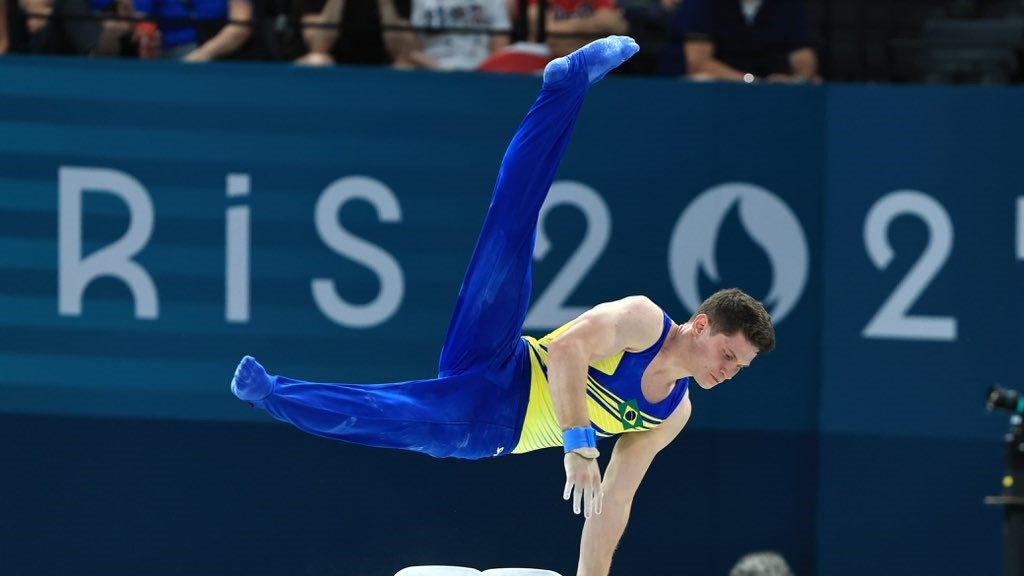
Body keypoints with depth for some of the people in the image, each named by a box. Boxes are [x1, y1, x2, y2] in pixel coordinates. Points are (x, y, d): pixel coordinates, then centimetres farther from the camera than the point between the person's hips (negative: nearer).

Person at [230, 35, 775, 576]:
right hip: (491, 374, -5)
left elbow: (613, 504, 19)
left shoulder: (671, 414, 15)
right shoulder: (642, 319, -4)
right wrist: (578, 445, -29)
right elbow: (567, 347, -20)